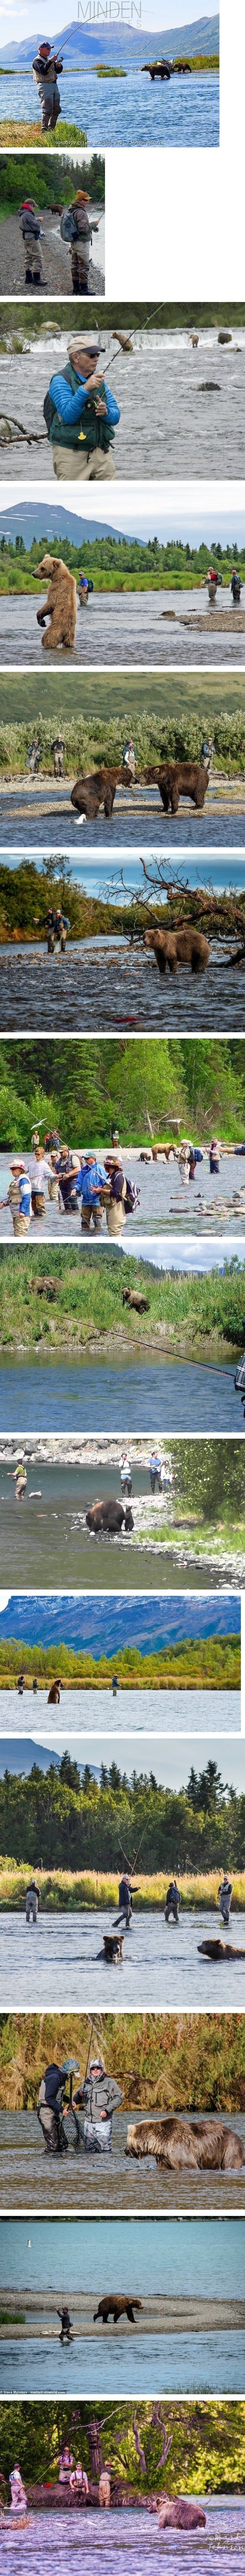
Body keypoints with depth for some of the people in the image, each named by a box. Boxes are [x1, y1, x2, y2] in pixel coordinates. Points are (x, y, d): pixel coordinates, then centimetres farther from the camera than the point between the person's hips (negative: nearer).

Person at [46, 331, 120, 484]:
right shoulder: (61, 381, -6)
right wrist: (85, 390, -31)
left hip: (102, 453, 6)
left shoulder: (100, 381, 14)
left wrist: (106, 412, -14)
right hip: (72, 454, -6)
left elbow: (116, 417, 10)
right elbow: (69, 416, -20)